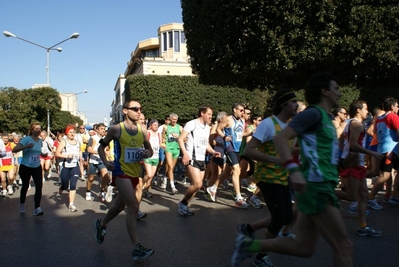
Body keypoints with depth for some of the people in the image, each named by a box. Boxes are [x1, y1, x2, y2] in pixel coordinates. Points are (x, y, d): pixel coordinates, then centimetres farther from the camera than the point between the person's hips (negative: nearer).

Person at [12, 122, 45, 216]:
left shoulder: (40, 140, 3)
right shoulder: (26, 139, -15)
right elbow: (14, 150, -24)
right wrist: (26, 146, -38)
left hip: (37, 167, 4)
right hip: (25, 167, -4)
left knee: (39, 186, -11)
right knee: (25, 186, 12)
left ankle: (37, 209, -12)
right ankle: (22, 205, 37)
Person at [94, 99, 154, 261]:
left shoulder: (143, 131, 2)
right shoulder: (116, 129, -9)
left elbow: (150, 150, 12)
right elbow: (102, 146, 3)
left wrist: (147, 153, -11)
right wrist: (105, 162, -12)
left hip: (135, 173, 6)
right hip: (121, 172, -6)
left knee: (120, 205, 22)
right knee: (133, 206, -16)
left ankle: (101, 224, 51)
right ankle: (136, 248, -9)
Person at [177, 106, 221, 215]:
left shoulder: (207, 127, 16)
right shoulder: (192, 124, -7)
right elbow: (180, 139, -12)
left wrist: (213, 152, 5)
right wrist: (185, 153, -26)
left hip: (202, 159, 8)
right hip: (191, 158, -8)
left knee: (197, 185, 8)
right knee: (197, 184, -18)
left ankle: (185, 205, 21)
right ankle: (183, 203, 1)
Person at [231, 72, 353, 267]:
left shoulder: (325, 117, 19)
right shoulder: (314, 112, -9)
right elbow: (280, 138, -21)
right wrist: (294, 169, -32)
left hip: (320, 186, 9)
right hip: (316, 187, -9)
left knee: (303, 247, 11)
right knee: (344, 247, -3)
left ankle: (249, 244, 16)